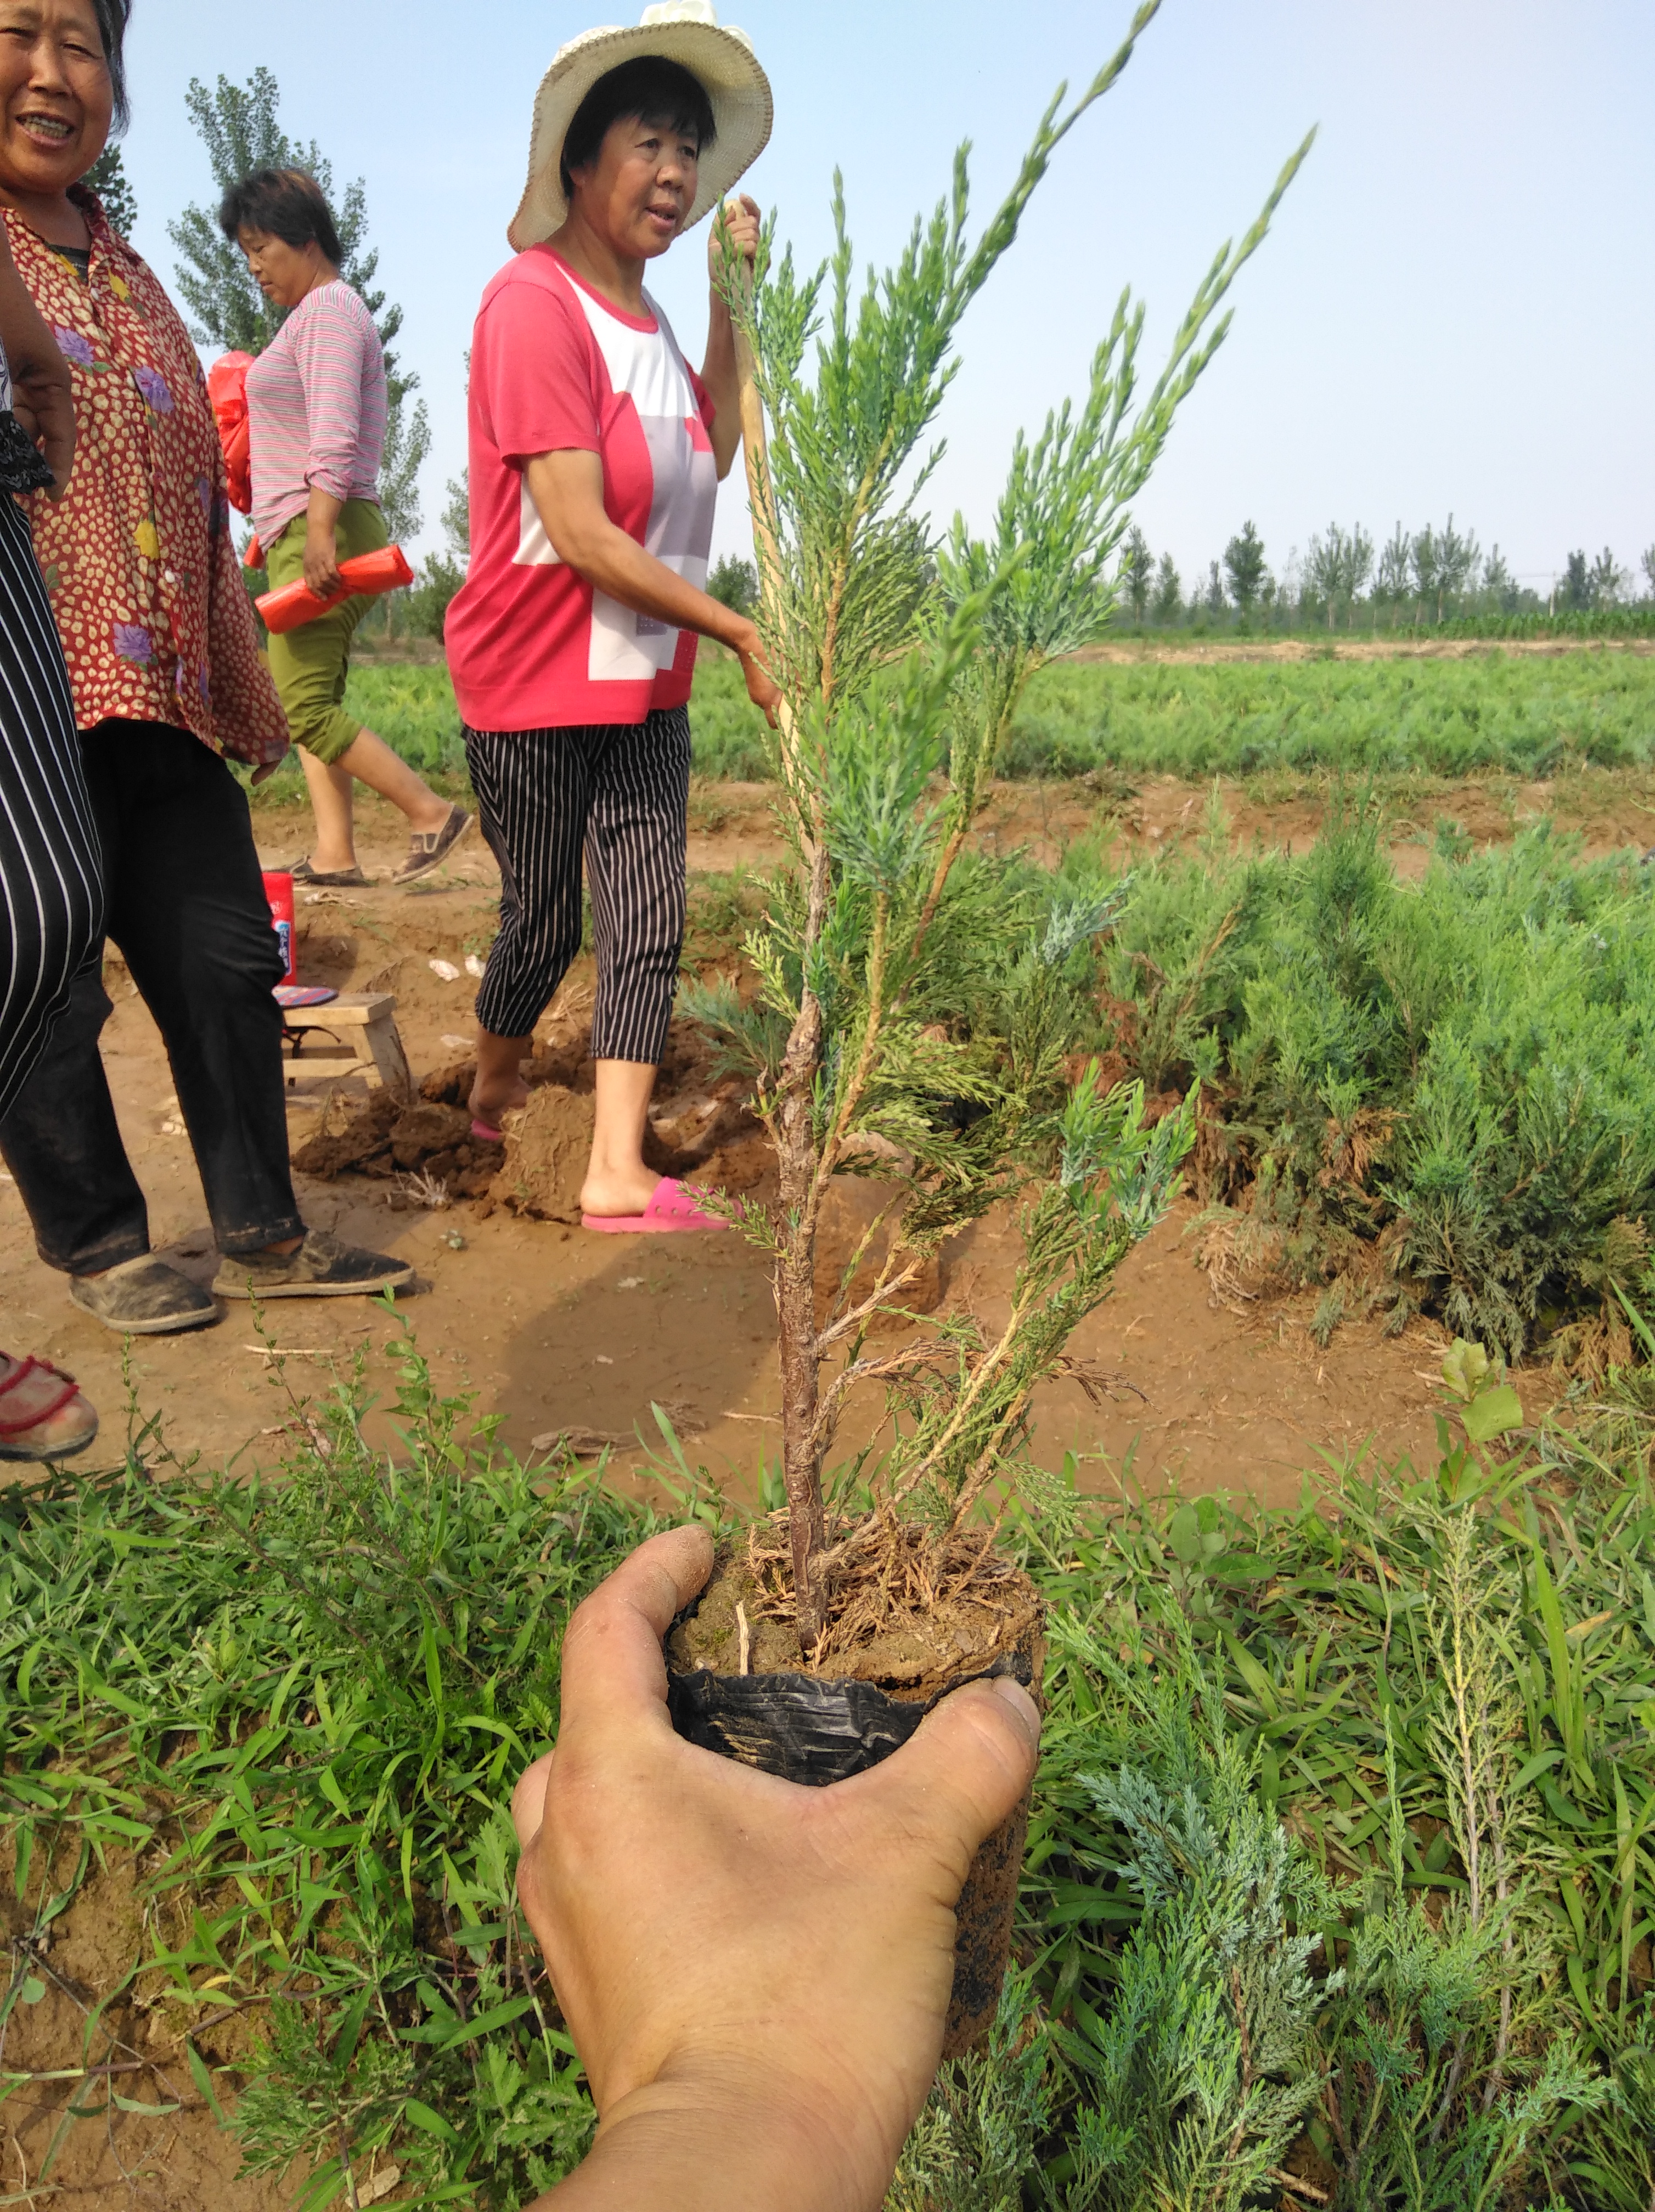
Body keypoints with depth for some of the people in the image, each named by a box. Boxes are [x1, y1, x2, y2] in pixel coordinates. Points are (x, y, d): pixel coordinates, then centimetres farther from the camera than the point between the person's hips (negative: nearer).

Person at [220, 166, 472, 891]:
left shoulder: (328, 309, -8)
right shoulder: (318, 312, 23)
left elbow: (334, 437, -20)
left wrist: (319, 533, -27)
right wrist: (278, 526, 23)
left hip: (322, 534, -10)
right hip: (302, 538, 10)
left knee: (307, 708, -12)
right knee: (313, 700, 6)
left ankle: (433, 814, -6)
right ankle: (334, 855, 5)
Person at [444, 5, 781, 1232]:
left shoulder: (644, 311, 12)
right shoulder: (535, 301, -17)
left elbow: (713, 454, 16)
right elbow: (582, 536, -23)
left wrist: (731, 302, 9)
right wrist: (742, 631, -17)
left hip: (645, 684, 7)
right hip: (535, 684, -7)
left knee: (649, 922, -1)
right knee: (543, 926, 6)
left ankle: (618, 1174, 2)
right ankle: (494, 1092, 35)